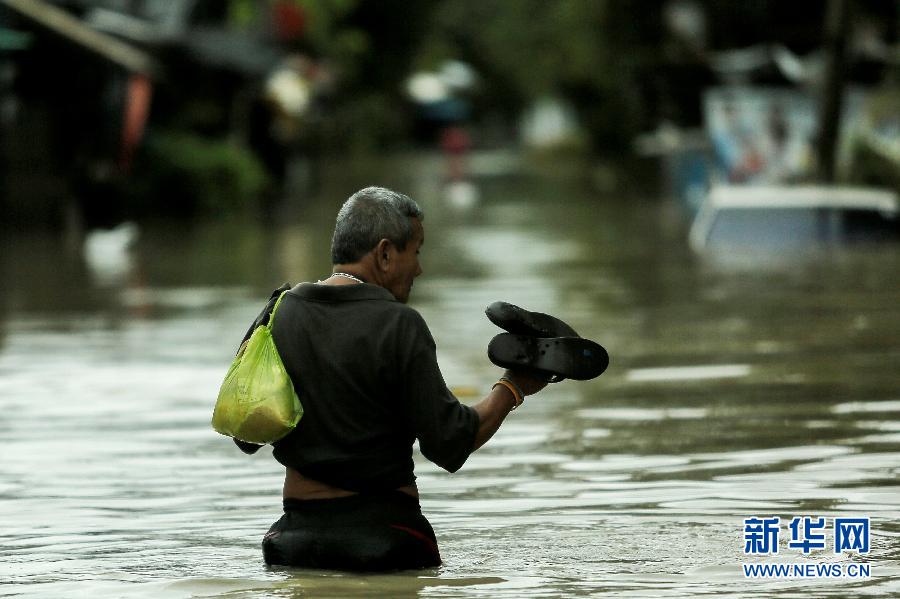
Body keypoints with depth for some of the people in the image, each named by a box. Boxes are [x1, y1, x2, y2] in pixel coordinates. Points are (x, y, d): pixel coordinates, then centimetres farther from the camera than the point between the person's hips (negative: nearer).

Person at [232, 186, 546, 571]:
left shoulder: (277, 315, 6)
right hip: (386, 533, -4)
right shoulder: (399, 326, -8)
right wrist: (512, 389, 7)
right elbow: (448, 445, -7)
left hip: (297, 534, 4)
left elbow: (244, 437, 12)